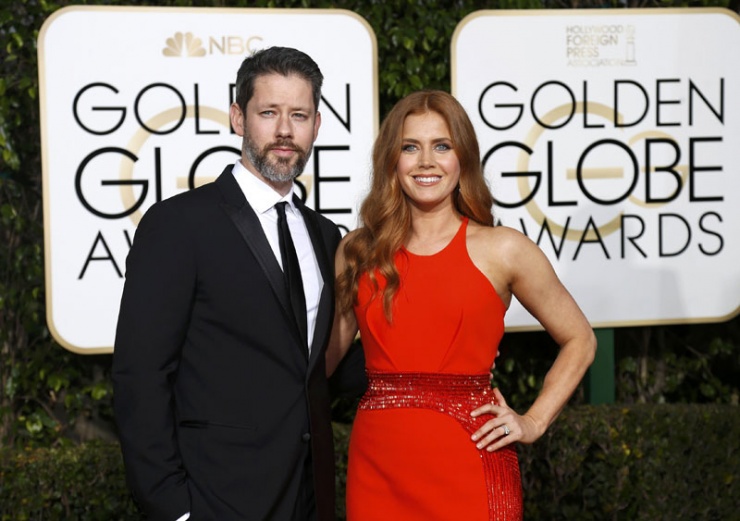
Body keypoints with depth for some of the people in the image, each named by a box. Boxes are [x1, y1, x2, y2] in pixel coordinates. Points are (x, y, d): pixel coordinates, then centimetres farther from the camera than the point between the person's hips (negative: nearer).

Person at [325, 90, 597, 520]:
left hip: (469, 468, -2)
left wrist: (533, 423, 2)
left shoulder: (502, 250, 0)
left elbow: (579, 341, 10)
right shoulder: (358, 252, 7)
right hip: (378, 465, 2)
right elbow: (322, 356, 8)